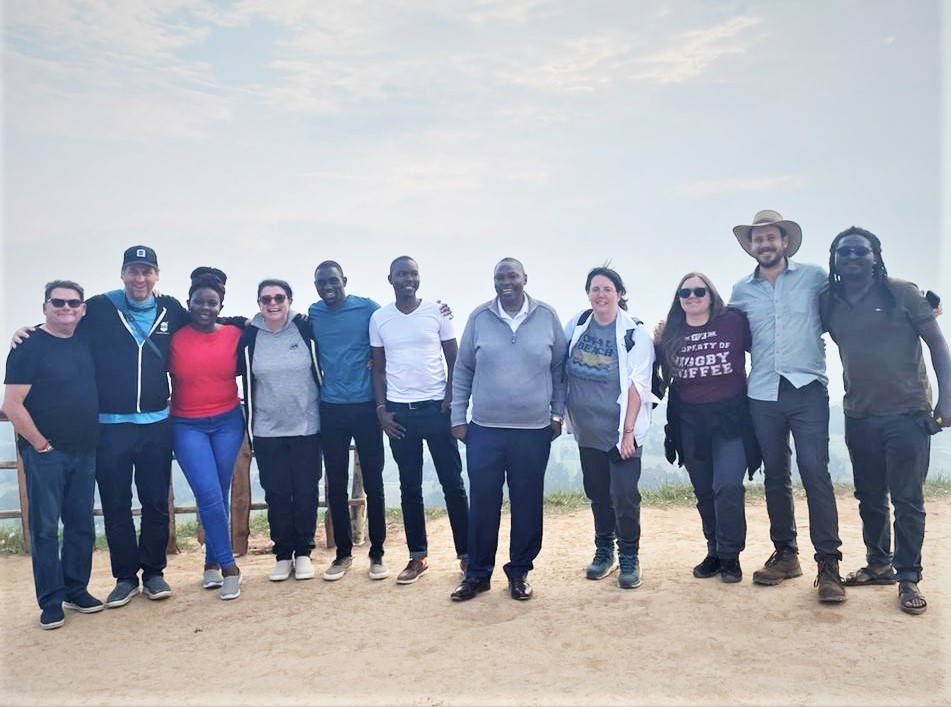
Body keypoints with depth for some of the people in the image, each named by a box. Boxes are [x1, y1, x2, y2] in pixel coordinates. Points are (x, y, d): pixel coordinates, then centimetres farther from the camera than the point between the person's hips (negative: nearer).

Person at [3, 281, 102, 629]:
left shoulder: (85, 344, 7)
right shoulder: (29, 347, -7)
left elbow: (92, 395, 21)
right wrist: (40, 444, -10)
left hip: (84, 453, 5)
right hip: (45, 454, -5)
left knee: (82, 525, 11)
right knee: (45, 527, 3)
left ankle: (76, 590, 24)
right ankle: (51, 601, 12)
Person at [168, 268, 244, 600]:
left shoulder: (234, 334, -2)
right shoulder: (175, 338, -5)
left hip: (228, 422, 2)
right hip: (187, 426, -2)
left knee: (219, 495, 8)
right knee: (208, 494, -11)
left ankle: (212, 562, 25)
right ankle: (228, 566, 2)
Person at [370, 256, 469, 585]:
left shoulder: (436, 312, 0)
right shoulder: (379, 318, 5)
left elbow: (454, 360, 2)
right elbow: (378, 368, 9)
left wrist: (450, 399, -8)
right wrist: (381, 409, 0)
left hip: (436, 408, -2)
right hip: (399, 411, 2)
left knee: (453, 483, 1)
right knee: (409, 487, 8)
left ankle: (466, 554, 11)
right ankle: (418, 557, 19)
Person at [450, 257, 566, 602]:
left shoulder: (547, 316, 1)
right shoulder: (479, 317, 1)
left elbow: (559, 369, 8)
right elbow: (462, 370, 6)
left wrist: (557, 413, 6)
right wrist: (457, 417, 4)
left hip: (534, 431, 0)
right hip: (484, 430, 0)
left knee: (527, 504, 8)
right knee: (482, 503, 6)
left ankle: (520, 572, 25)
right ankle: (478, 573, 22)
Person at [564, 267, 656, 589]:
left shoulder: (634, 333, -9)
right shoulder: (576, 325, 3)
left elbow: (638, 384, -13)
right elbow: (560, 367, 12)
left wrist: (628, 430, -17)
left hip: (621, 430, -4)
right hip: (587, 429, 4)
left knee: (624, 495, -4)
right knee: (597, 492, 13)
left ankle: (629, 557, 15)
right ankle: (604, 550, 30)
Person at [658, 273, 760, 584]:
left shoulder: (734, 321, -7)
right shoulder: (670, 334, 3)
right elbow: (662, 374, 12)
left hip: (731, 417, -3)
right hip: (689, 423, 3)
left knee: (727, 487, -13)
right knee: (704, 491, 11)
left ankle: (730, 556, 6)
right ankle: (714, 551, 27)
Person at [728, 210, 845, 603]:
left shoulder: (815, 276, 4)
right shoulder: (741, 290, 11)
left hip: (807, 389, -3)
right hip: (763, 394, 3)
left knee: (815, 472, -9)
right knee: (774, 477, 9)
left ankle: (828, 564, -3)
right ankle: (784, 554, 21)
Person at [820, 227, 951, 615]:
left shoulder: (901, 293, -5)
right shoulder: (828, 303, 4)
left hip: (907, 413, -4)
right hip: (859, 416, 4)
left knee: (906, 499, -1)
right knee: (869, 497, 14)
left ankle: (908, 578, 11)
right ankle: (879, 564, 30)